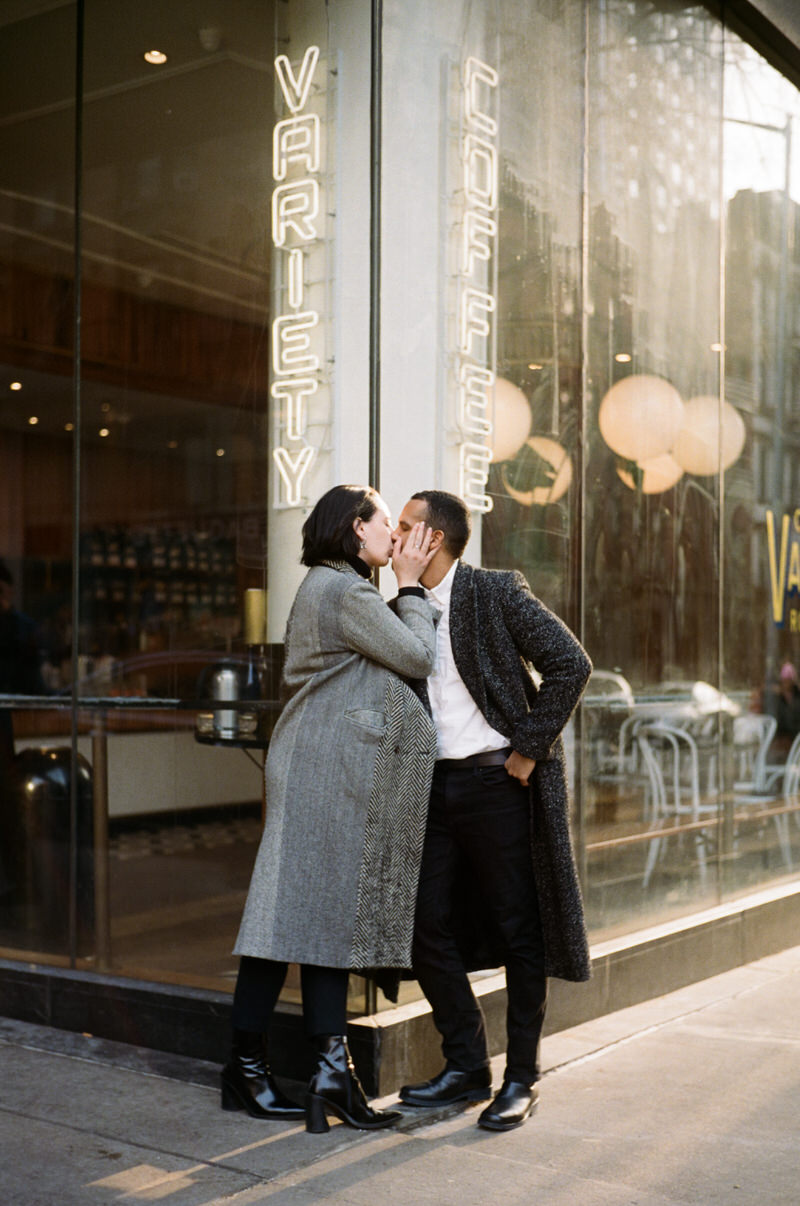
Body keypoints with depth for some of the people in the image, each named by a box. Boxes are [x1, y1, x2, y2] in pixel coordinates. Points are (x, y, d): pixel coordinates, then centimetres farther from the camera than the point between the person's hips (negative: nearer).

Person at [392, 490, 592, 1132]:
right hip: (435, 786, 6)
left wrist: (530, 746, -13)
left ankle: (521, 1079, 16)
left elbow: (571, 663, -13)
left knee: (519, 933, 4)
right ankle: (466, 1067, 21)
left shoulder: (497, 592, -8)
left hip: (498, 783, -6)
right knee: (427, 927, 6)